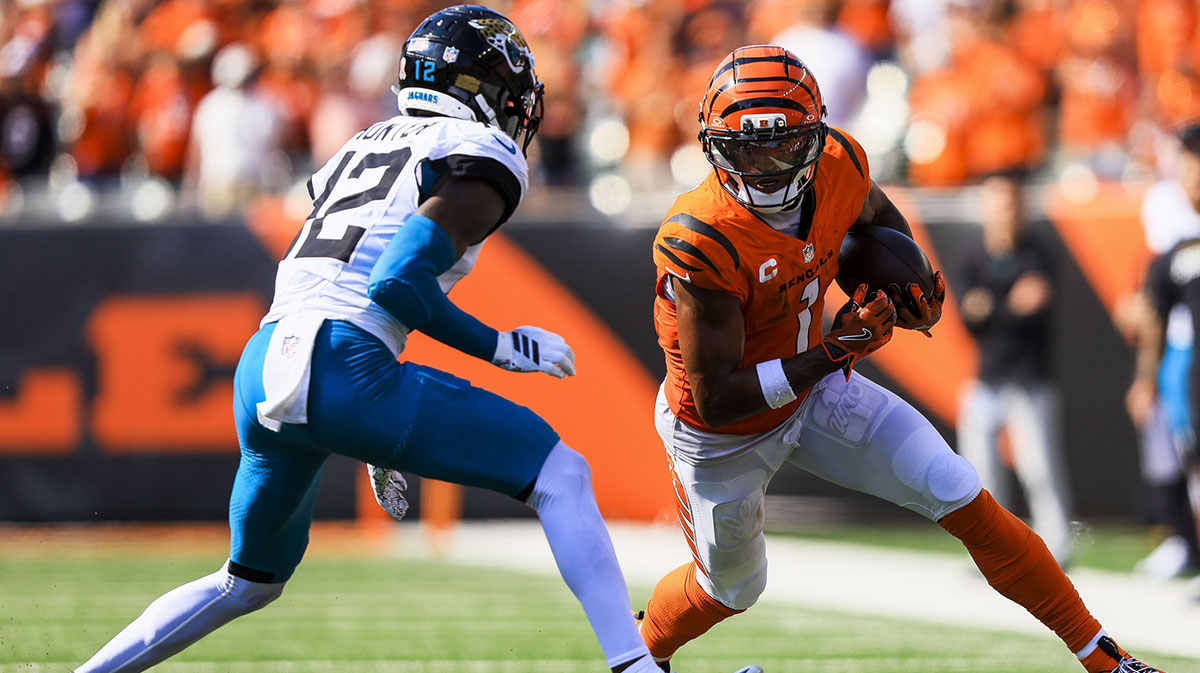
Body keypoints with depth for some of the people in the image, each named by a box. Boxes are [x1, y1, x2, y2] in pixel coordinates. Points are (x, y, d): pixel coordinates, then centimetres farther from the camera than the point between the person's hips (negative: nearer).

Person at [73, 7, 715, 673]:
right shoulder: (481, 157, 1)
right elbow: (398, 282, -14)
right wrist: (502, 347, -1)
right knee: (561, 478, 2)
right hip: (345, 373, -8)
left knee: (248, 584, 27)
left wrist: (380, 437, 33)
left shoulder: (361, 148, 26)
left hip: (260, 369, 8)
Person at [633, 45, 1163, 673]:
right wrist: (831, 354, -34)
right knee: (730, 588, 18)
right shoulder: (702, 243, -37)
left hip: (811, 387, 5)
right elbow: (715, 400, -33)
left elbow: (877, 216, 10)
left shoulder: (838, 167, -19)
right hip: (723, 435, -5)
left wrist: (911, 281, -9)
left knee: (963, 500, -3)